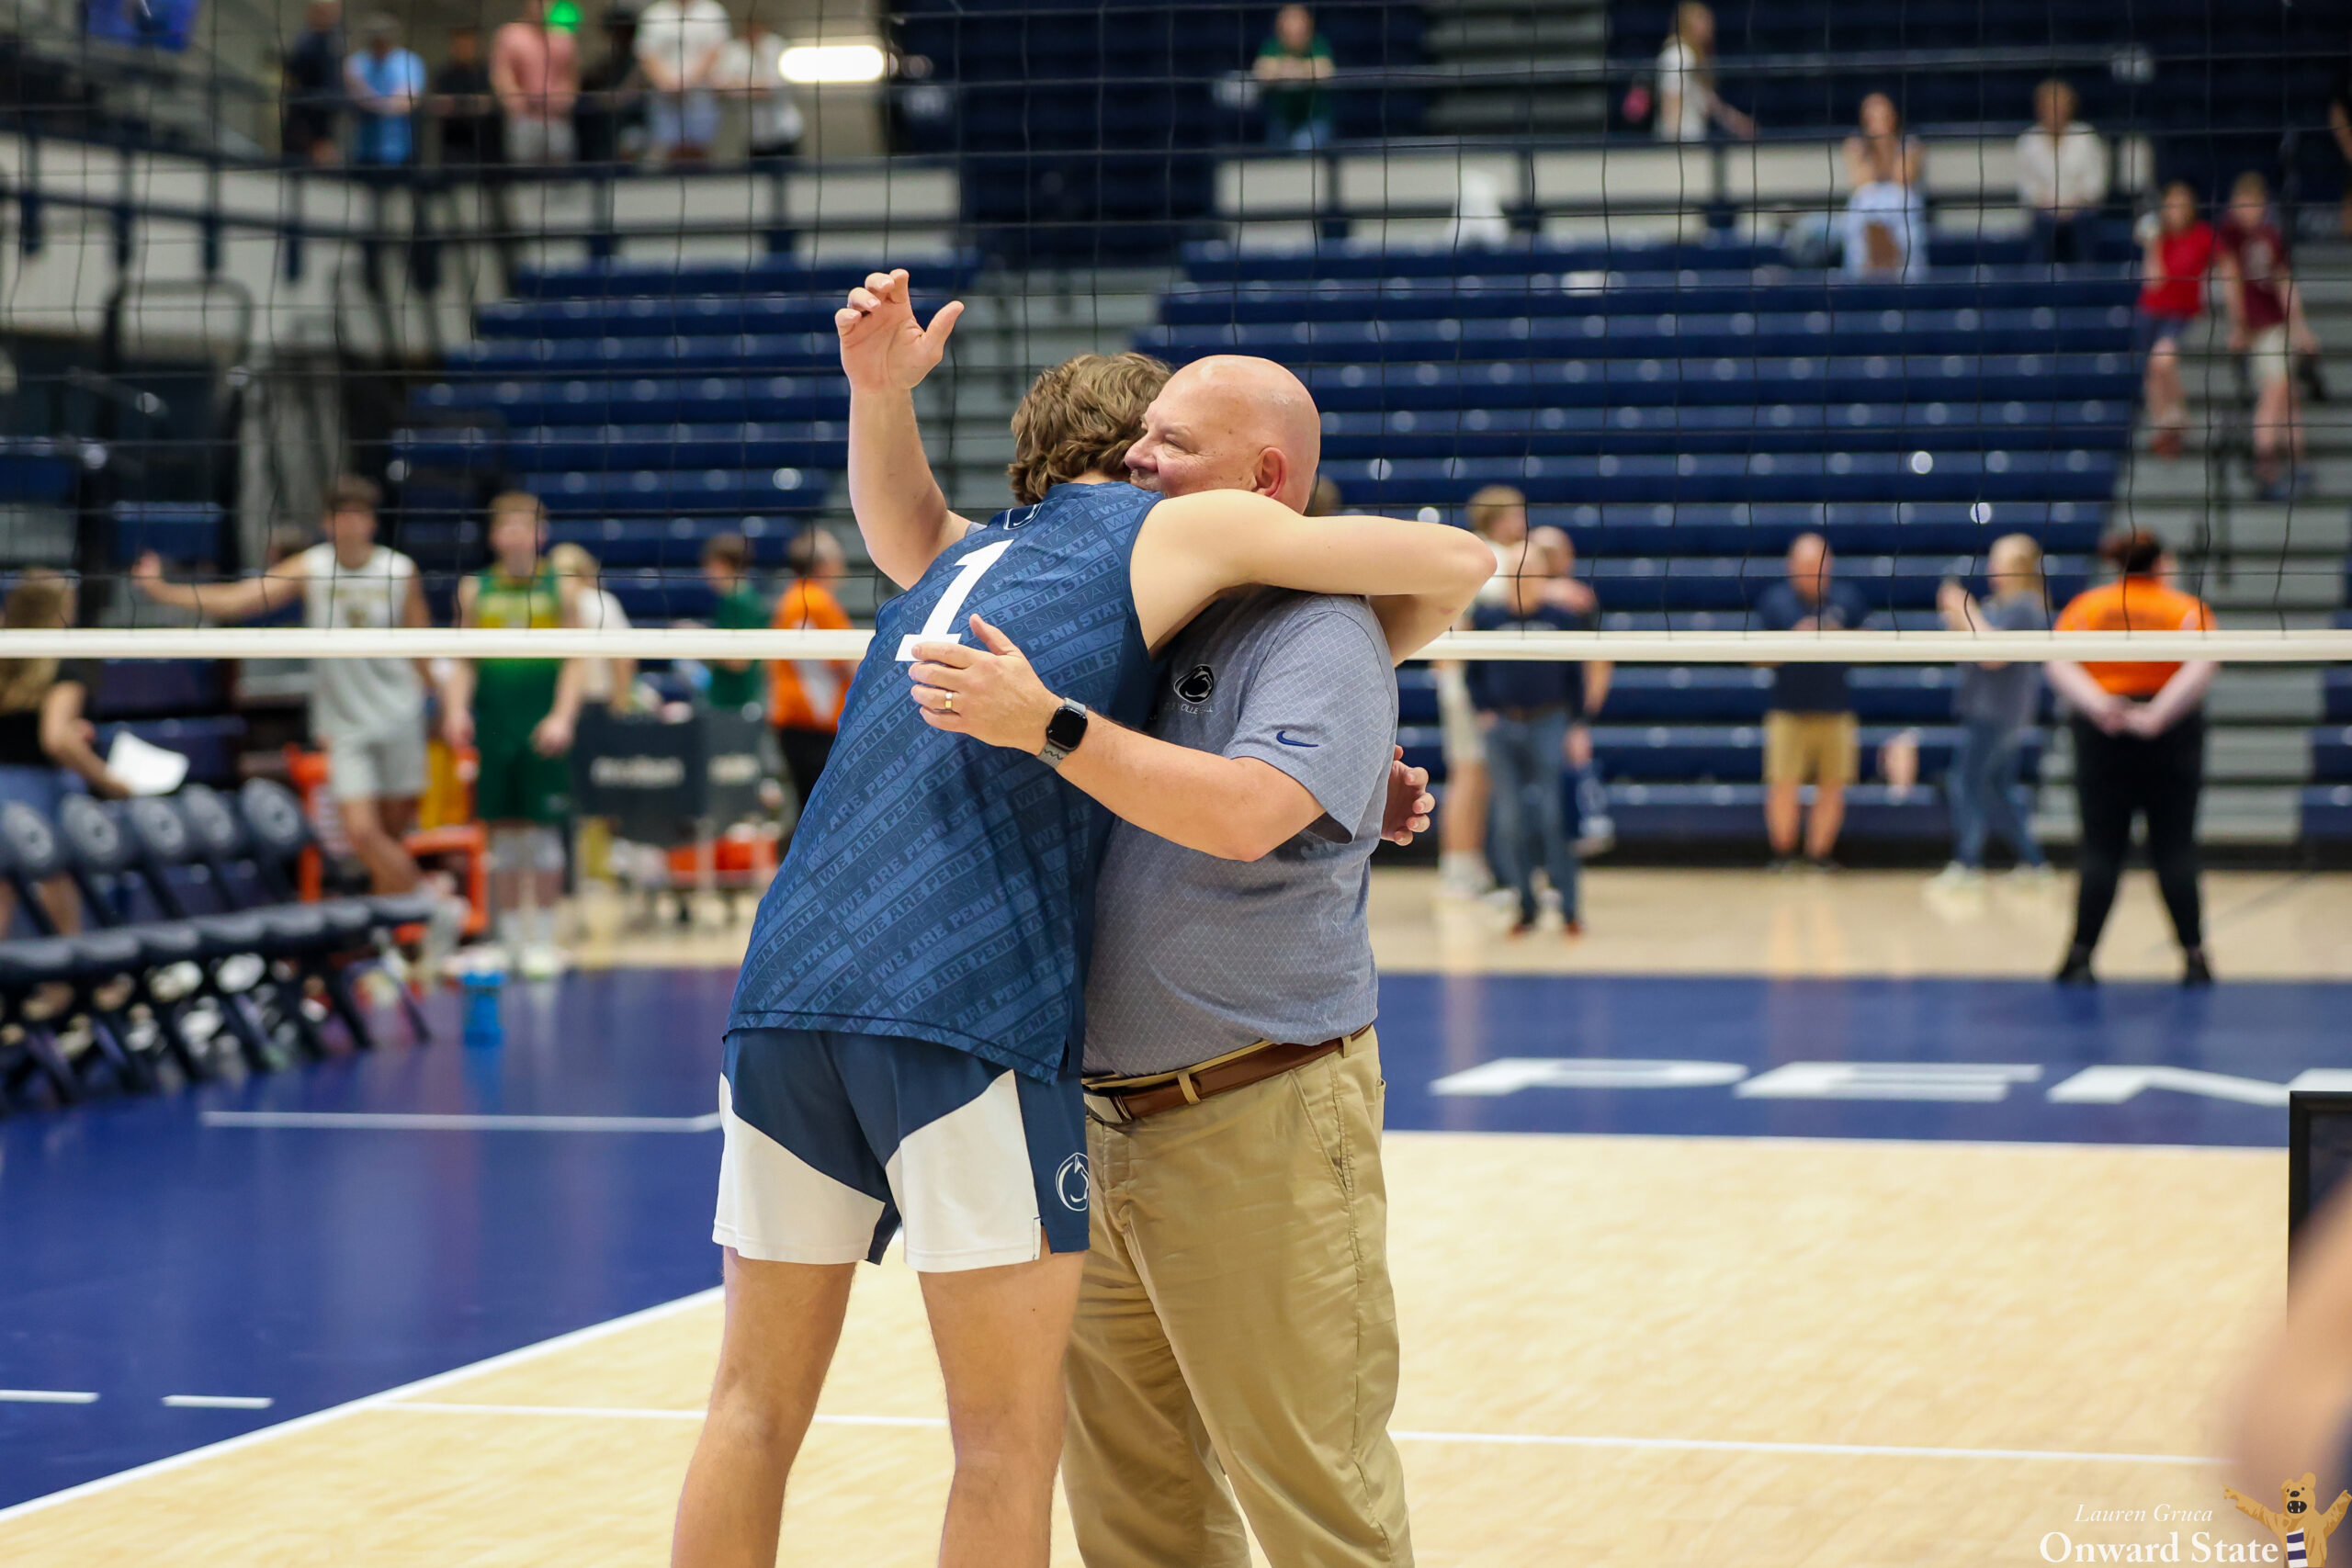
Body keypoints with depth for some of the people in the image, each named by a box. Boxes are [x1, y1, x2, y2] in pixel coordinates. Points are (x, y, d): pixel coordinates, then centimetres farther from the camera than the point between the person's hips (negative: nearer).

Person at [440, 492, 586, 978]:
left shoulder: (560, 588, 3)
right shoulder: (475, 589, 9)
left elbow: (575, 661, 0)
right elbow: (462, 661, 11)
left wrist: (562, 716, -11)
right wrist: (456, 709, -5)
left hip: (543, 731, -2)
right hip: (492, 726, 2)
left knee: (544, 830, -2)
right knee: (503, 833, 4)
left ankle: (543, 939, 6)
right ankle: (508, 939, 12)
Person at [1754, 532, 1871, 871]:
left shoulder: (1846, 600, 6)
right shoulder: (1774, 601, 0)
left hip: (1836, 711, 2)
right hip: (1789, 711, -2)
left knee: (1833, 786, 1)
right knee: (1783, 785, -7)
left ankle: (1819, 855, 12)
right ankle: (1783, 853, 8)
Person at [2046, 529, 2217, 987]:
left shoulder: (2086, 606, 6)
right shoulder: (2188, 609, 1)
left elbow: (2057, 665, -8)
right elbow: (2203, 666, -16)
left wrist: (2098, 706, -18)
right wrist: (2158, 714, -21)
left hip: (2102, 738, 1)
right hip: (2172, 742, -1)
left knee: (2100, 852, 2)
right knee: (2175, 852, 4)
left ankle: (2080, 957, -3)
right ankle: (2194, 958, 2)